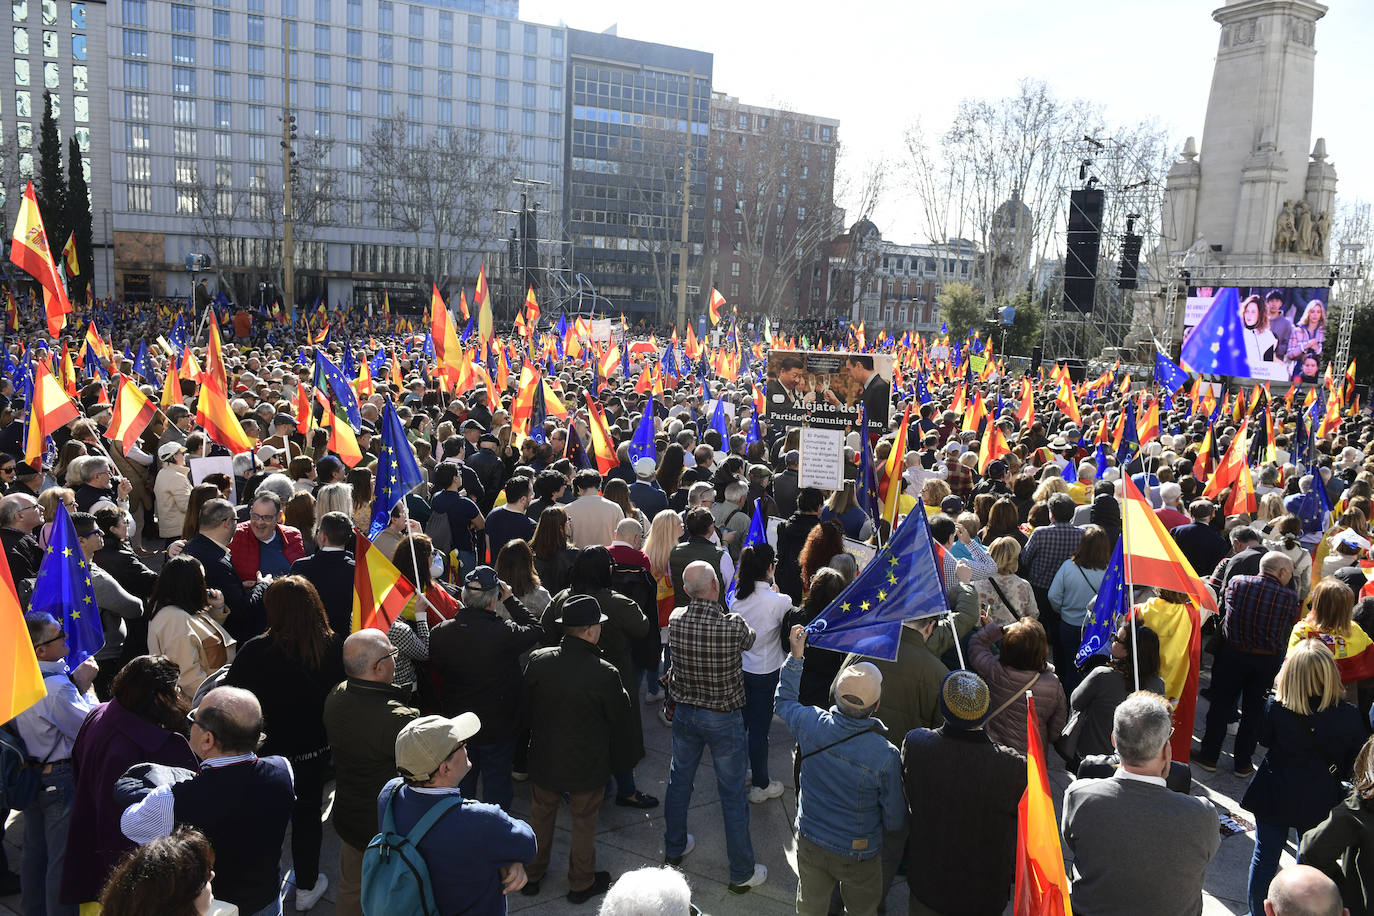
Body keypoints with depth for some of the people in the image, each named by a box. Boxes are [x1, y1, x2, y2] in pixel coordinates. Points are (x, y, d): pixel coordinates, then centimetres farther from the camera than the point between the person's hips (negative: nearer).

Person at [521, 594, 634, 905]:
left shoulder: (537, 661, -16)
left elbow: (527, 706, 0)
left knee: (541, 817, 24)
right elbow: (619, 721, -14)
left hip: (543, 759, 3)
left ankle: (532, 875, 42)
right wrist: (622, 760, 3)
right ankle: (581, 883, 35)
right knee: (584, 822, 18)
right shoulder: (605, 673, -26)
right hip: (588, 763, -3)